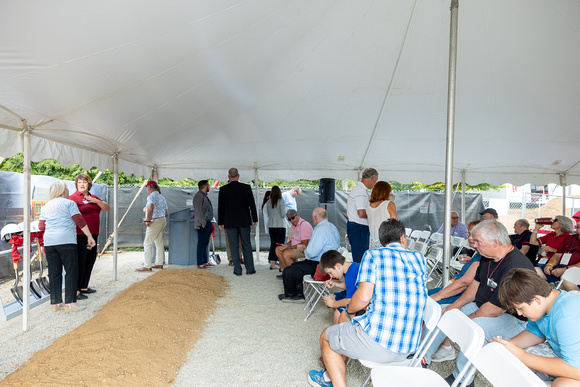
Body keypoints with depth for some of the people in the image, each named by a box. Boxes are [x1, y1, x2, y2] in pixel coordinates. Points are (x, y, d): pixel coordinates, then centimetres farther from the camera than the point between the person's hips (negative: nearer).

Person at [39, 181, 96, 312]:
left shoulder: (46, 206, 16)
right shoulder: (69, 203, 1)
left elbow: (41, 226, 13)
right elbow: (79, 221, -5)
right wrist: (89, 236, -3)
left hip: (49, 242, 6)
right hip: (66, 241, -5)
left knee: (54, 273, 10)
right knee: (71, 271, -1)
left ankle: (55, 303, 14)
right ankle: (70, 303, -4)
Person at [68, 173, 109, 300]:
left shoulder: (94, 198, 15)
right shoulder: (73, 198, -5)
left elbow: (107, 209, 9)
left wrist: (96, 201, -9)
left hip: (93, 234, 7)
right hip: (80, 235, -7)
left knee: (90, 260, 14)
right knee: (80, 262, -5)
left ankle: (84, 287, 28)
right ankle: (76, 291, 2)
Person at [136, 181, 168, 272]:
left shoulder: (151, 196, -9)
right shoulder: (162, 197, 17)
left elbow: (150, 208, -27)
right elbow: (166, 213, 16)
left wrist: (148, 220, -20)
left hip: (155, 221, -9)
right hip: (162, 220, 9)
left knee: (147, 244, -5)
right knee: (159, 243, 15)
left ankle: (147, 266, -5)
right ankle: (159, 263, 21)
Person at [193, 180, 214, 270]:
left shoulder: (205, 195, 19)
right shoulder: (198, 196, -12)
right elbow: (198, 211, -19)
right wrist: (203, 223, -20)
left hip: (207, 223, 10)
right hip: (203, 224, -10)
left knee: (206, 243, 13)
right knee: (201, 243, -7)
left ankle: (205, 262, 20)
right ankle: (200, 264, -4)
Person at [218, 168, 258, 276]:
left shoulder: (223, 189, -3)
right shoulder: (246, 188, -3)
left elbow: (220, 207, 0)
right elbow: (252, 204, 0)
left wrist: (220, 222, 8)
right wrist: (255, 219, 8)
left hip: (230, 222, 0)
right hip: (244, 221, 1)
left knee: (234, 246, 5)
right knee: (247, 245, 9)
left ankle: (237, 269, 7)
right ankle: (250, 268, 11)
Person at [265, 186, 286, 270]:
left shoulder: (268, 202, 4)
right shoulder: (281, 201, -9)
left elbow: (268, 214, 11)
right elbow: (283, 215, -11)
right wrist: (285, 212, 9)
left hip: (271, 226, 5)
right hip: (280, 225, -5)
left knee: (273, 244, 10)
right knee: (280, 245, -1)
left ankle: (272, 263, 12)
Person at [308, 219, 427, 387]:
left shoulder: (373, 255, -6)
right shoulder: (419, 259, 8)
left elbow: (363, 297, -16)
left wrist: (349, 309, 6)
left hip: (378, 342, -7)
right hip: (408, 348, 7)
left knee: (326, 337, 20)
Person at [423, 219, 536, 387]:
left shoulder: (515, 267, -30)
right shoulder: (488, 257, 0)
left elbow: (495, 309, -29)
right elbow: (477, 283, 14)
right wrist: (457, 304, 2)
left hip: (513, 318, -10)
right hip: (482, 306, 10)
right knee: (441, 312, 4)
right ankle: (422, 357, 15)